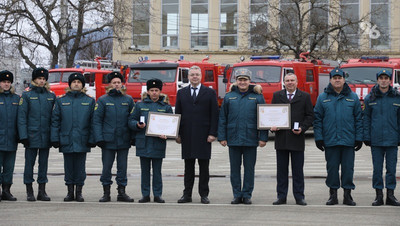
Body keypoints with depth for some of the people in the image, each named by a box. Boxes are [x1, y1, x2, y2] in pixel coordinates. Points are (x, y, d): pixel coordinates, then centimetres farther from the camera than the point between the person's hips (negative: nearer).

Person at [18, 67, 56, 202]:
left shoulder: (51, 95, 9)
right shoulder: (26, 95, 0)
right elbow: (21, 116, -3)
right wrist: (23, 135, -11)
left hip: (46, 135, 3)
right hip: (31, 134, -3)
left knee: (44, 163, 7)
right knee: (30, 162, 1)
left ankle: (42, 191, 13)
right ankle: (29, 192, 9)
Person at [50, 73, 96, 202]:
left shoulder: (90, 101, 5)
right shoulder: (61, 101, 7)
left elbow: (93, 122, 3)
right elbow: (55, 121, 5)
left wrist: (92, 139, -5)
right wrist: (55, 139, -2)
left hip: (82, 141, -1)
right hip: (66, 141, 1)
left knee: (80, 167, 3)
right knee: (69, 167, 6)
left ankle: (79, 192, 13)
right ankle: (70, 192, 15)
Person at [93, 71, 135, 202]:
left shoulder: (128, 100, 7)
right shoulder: (103, 100, 2)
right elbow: (96, 120, -1)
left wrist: (133, 137, 0)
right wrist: (99, 138, -9)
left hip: (124, 141, 2)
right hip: (108, 140, -2)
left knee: (122, 167, 7)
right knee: (106, 167, 2)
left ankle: (122, 192, 15)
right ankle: (106, 193, 12)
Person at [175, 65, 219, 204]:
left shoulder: (210, 93, 5)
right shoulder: (181, 93, 11)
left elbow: (214, 114, 1)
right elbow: (177, 114, 10)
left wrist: (212, 133, -7)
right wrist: (177, 134, 3)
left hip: (203, 135, -2)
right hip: (187, 135, 2)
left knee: (204, 166, 1)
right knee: (188, 166, 5)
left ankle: (204, 194, 7)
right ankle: (187, 194, 9)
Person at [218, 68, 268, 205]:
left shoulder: (257, 97, 3)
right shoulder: (229, 97, 6)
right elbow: (222, 118, 7)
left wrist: (263, 138, -4)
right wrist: (222, 137, 1)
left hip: (250, 140, -1)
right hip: (233, 139, 1)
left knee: (249, 168, 4)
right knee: (235, 168, 6)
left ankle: (247, 195, 13)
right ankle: (237, 195, 14)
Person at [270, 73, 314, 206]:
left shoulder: (305, 97, 6)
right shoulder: (277, 96, 11)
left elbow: (310, 116, 4)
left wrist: (302, 128, -10)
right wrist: (272, 126, -7)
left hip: (297, 138, -2)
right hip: (281, 138, 2)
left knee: (298, 170, 2)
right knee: (281, 169, 5)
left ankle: (299, 197, 7)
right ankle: (281, 196, 10)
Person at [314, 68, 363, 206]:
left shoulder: (353, 97, 7)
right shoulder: (323, 98, 6)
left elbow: (358, 119, 7)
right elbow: (317, 119, 5)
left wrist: (359, 138, 1)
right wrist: (318, 138, -2)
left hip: (348, 141, 0)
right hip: (330, 141, 0)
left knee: (348, 168, 2)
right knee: (332, 168, 4)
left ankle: (347, 194, 10)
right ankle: (333, 194, 13)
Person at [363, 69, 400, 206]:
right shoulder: (370, 98, 5)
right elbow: (366, 118, 7)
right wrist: (366, 137, 0)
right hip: (376, 140, 0)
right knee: (377, 168, 3)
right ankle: (379, 195, 10)